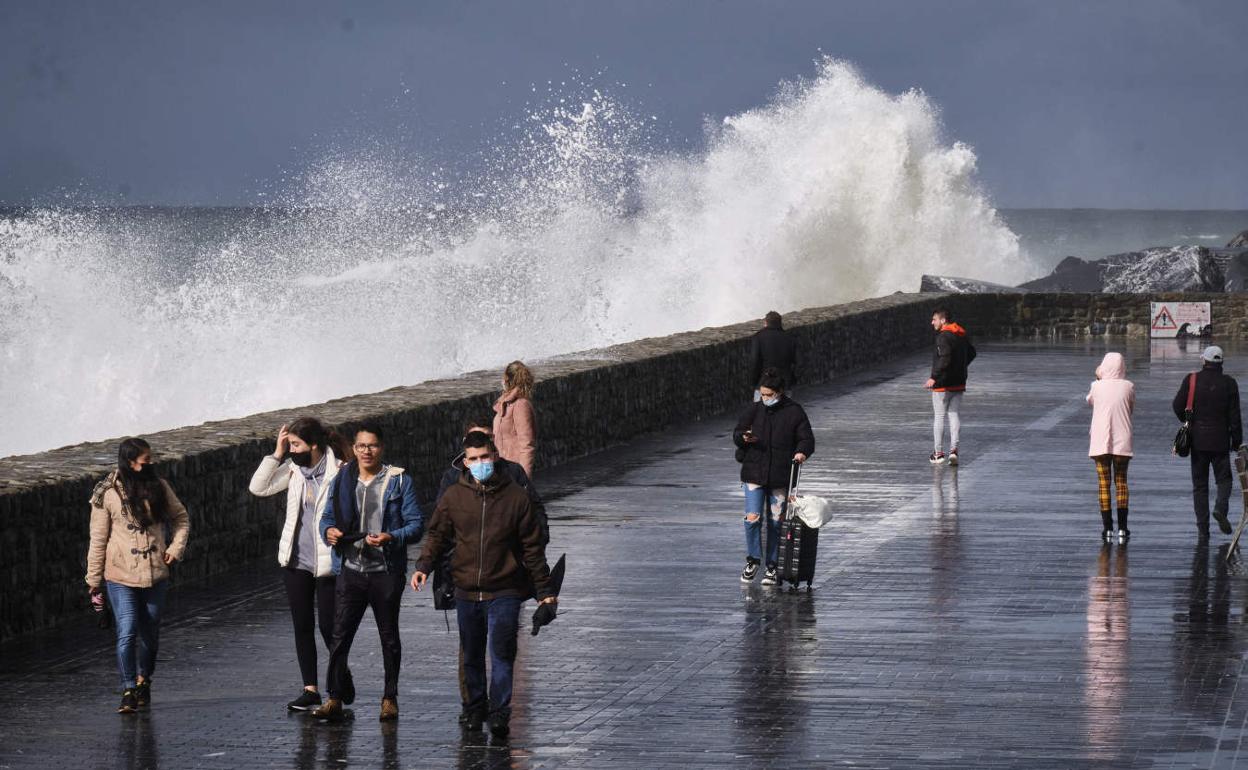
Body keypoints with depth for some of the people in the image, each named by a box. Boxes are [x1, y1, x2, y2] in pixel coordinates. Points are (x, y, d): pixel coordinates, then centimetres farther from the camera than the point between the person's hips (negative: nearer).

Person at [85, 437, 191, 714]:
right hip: (121, 577, -3)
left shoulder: (158, 487, 2)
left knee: (150, 633, 12)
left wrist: (176, 547, -2)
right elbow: (98, 540, -3)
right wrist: (94, 581, -2)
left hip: (155, 576, 4)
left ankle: (144, 680, 33)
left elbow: (180, 517, 15)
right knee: (127, 633, -11)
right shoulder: (107, 494, -7)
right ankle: (129, 691, -4)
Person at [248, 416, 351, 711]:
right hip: (296, 561, 6)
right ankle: (310, 689, 16)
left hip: (326, 563, -6)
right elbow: (258, 487, 1)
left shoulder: (339, 473, -14)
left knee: (329, 626, 1)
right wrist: (276, 454, -6)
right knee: (302, 626, 9)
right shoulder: (293, 469, 3)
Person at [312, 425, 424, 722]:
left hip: (386, 572, -2)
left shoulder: (399, 481, -1)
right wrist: (328, 531, -8)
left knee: (389, 638, 9)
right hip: (350, 571, 2)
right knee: (340, 635, -4)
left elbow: (416, 524, -4)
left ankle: (390, 698, 19)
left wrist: (391, 538, -22)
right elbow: (327, 516, 16)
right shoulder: (342, 480, 8)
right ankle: (335, 698, 0)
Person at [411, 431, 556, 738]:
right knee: (471, 656, 12)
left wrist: (545, 592, 3)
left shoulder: (516, 496, -1)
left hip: (504, 593, -3)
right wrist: (423, 566, -7)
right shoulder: (453, 497, 3)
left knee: (502, 653, -13)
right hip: (466, 591, 3)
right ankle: (476, 708, 26)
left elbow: (533, 548, 3)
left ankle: (500, 712, -12)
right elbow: (438, 535, 12)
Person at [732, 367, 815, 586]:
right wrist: (744, 438, -19)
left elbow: (807, 439, 1)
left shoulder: (794, 412, 0)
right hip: (754, 474, 1)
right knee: (752, 519, -9)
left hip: (780, 476, -1)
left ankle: (772, 566, 16)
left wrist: (801, 452, -21)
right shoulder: (754, 410, 4)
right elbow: (736, 434, 5)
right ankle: (752, 560, 10)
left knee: (776, 522, 6)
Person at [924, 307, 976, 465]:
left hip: (943, 384, -7)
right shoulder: (962, 335, 9)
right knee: (955, 415, 9)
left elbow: (945, 359, -27)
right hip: (959, 383, 7)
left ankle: (938, 453, 6)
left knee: (939, 416, 2)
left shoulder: (943, 336, -18)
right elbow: (971, 353, 21)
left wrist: (934, 377, -25)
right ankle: (953, 449, 1)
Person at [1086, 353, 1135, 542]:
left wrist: (1098, 379, 25)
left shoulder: (1097, 386, -6)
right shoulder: (1128, 386, -5)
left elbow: (1090, 400, 15)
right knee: (1121, 483, 10)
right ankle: (1122, 529, 6)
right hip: (1122, 441, 1)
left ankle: (1108, 529, 1)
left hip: (1100, 442, -1)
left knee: (1104, 484, 5)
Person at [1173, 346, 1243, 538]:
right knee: (1224, 478, 11)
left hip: (1197, 440, 1)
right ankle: (1221, 508, -16)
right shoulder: (1229, 383, -4)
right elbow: (1234, 415, -4)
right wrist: (1237, 440, 4)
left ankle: (1202, 525, 4)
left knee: (1199, 483, 7)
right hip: (1220, 440, -1)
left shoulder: (1191, 380, -3)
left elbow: (1178, 405, -4)